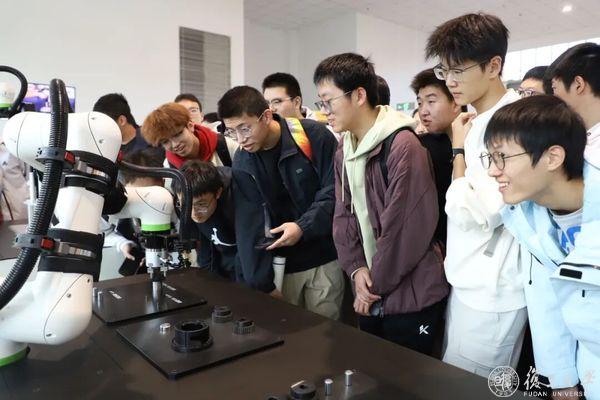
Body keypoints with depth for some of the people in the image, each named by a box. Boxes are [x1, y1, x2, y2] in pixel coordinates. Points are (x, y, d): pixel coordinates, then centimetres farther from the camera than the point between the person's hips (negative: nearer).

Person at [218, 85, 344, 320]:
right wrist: (262, 284, -8)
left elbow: (336, 191, -8)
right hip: (281, 263, 2)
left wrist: (304, 227, -20)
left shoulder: (314, 136, -12)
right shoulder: (242, 164, -3)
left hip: (324, 258, -2)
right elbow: (249, 228, -5)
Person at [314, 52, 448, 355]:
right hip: (370, 297, 7)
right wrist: (356, 268, -7)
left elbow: (407, 225, -21)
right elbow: (343, 214, 7)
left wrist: (375, 283, -12)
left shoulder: (402, 145, -19)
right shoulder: (343, 150, 8)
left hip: (411, 295, -7)